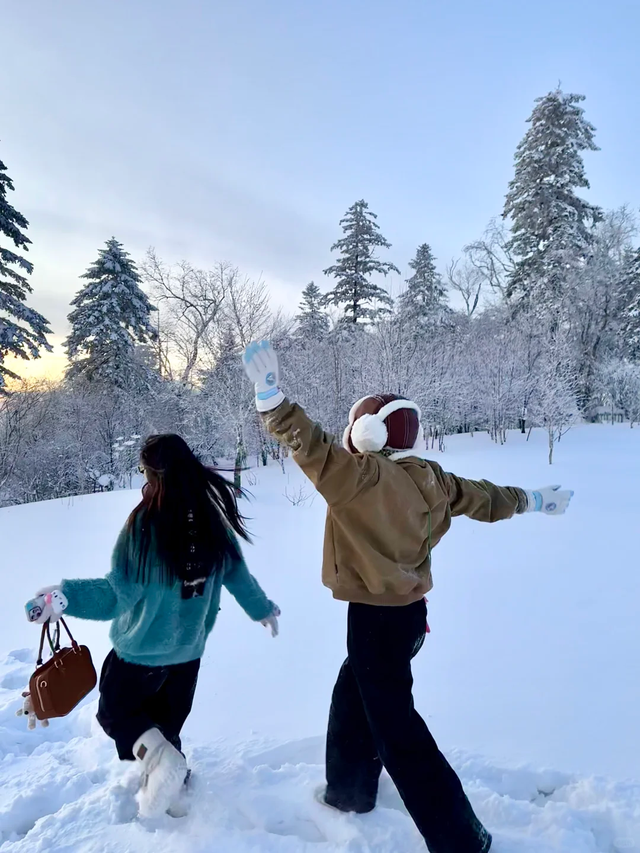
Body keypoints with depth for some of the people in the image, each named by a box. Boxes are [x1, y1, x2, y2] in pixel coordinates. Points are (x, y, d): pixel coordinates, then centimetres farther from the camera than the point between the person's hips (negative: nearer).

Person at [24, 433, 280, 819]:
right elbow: (238, 575, 2)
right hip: (189, 648, 5)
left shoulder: (144, 525, -25)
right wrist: (264, 609, 18)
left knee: (114, 712, 20)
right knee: (167, 722, 26)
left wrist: (64, 596, -27)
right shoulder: (213, 520, -9)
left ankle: (159, 758, -4)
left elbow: (120, 592, -27)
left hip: (142, 648, -5)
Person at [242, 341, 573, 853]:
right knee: (352, 699, 26)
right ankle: (350, 791, 44)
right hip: (408, 610, 9)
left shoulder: (361, 474, -22)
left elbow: (312, 446, -33)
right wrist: (531, 500, 28)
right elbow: (482, 498, 12)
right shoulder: (428, 476, 1)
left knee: (395, 726, 6)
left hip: (375, 616, -9)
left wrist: (271, 396, -31)